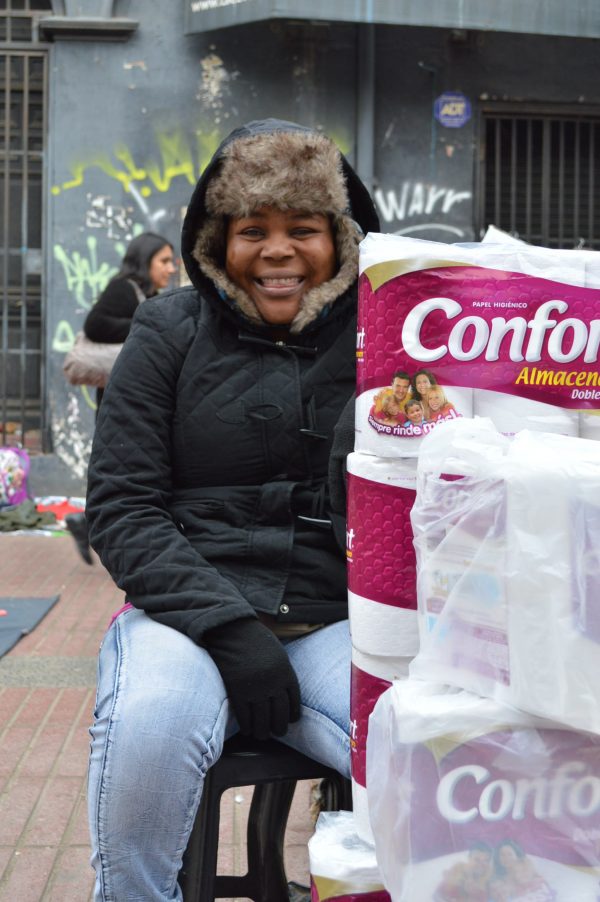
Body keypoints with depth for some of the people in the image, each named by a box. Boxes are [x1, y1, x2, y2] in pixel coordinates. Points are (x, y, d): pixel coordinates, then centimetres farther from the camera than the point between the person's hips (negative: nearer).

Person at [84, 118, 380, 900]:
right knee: (150, 731, -33)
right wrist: (227, 624, -12)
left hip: (333, 622, 1)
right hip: (187, 608, 0)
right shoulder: (171, 331, 6)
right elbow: (119, 504, 1)